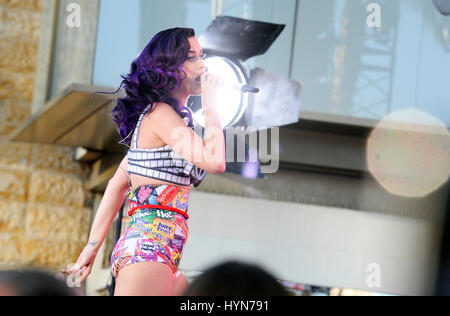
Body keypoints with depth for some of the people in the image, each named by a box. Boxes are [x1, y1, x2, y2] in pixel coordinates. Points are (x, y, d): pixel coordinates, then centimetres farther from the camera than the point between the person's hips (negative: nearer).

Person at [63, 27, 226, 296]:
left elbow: (118, 184, 21)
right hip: (149, 246, -10)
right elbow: (215, 161, -22)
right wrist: (211, 104, -8)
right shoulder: (160, 113, -8)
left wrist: (93, 245, 18)